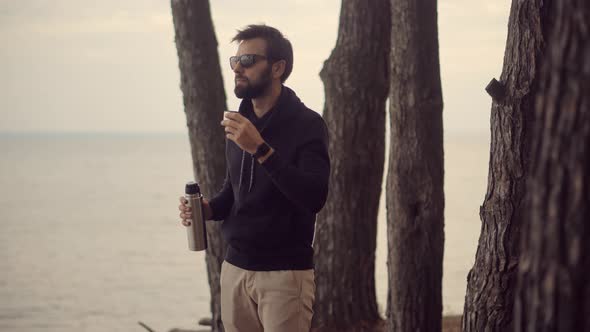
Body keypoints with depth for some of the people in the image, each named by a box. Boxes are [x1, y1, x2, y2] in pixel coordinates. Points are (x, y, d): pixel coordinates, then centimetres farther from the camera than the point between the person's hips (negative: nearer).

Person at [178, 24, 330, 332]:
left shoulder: (307, 124, -10)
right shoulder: (239, 122, 9)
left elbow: (314, 197, -23)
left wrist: (261, 149, -29)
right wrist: (209, 208, 1)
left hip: (286, 274, -6)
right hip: (235, 268, 6)